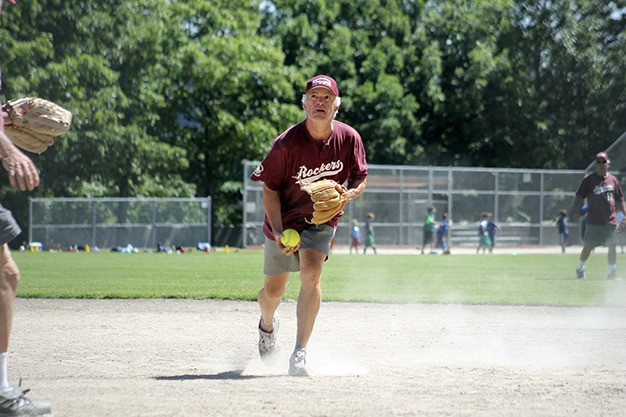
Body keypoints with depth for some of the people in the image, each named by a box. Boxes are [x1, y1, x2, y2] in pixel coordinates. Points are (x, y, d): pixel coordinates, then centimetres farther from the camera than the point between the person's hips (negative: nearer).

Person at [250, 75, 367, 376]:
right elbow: (270, 189, -13)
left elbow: (360, 179, 1)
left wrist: (348, 194, -22)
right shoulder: (287, 143, -21)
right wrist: (278, 232, -23)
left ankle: (300, 353, -26)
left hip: (321, 221, 0)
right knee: (273, 291, 11)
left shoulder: (349, 138, -13)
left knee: (311, 273, -27)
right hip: (284, 220, 0)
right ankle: (267, 324, 49)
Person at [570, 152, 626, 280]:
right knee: (588, 246, 3)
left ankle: (612, 272, 9)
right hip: (594, 220, -3)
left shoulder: (613, 180, 9)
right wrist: (575, 210, -16)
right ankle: (580, 269, 20)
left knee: (612, 247, 1)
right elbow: (579, 197, -2)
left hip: (611, 220, 3)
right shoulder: (589, 179, 0)